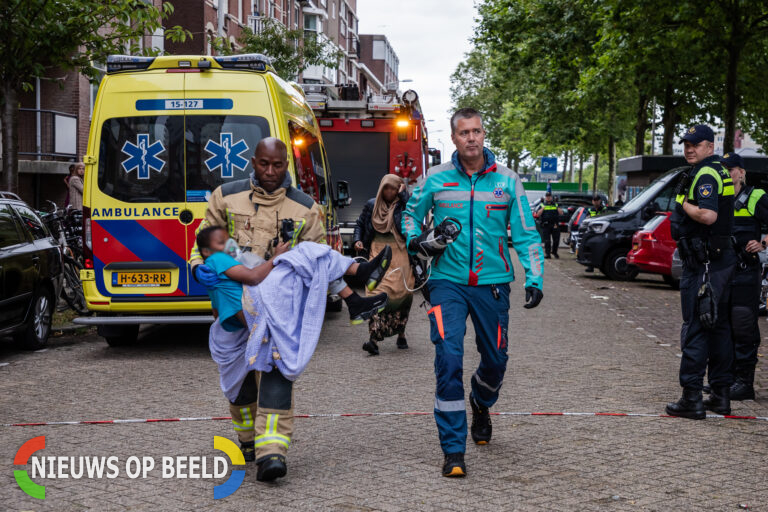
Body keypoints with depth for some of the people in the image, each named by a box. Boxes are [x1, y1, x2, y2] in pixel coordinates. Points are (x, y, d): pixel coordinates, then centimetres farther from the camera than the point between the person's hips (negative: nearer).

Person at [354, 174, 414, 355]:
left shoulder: (402, 205, 5)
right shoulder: (371, 205, 12)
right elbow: (360, 224, 23)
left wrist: (403, 193, -9)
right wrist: (357, 240, 7)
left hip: (400, 254, -1)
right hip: (378, 253, 1)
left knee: (402, 293, 0)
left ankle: (401, 335, 19)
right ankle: (374, 339, -21)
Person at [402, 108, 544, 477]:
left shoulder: (507, 181, 3)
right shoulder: (434, 179, 2)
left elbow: (526, 234, 6)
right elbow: (410, 214, 18)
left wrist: (534, 278, -3)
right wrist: (415, 240, -3)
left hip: (492, 284, 2)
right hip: (448, 282, -1)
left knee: (495, 360, 12)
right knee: (448, 359, -14)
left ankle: (480, 405, 49)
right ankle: (454, 451, -8)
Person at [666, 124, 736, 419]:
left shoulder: (705, 175, -15)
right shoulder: (721, 172, 17)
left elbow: (708, 215, -27)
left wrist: (684, 204, -12)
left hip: (703, 262, -10)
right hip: (723, 258, 10)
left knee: (695, 328, -7)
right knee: (718, 326, 13)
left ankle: (692, 398, -6)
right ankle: (721, 395, 19)